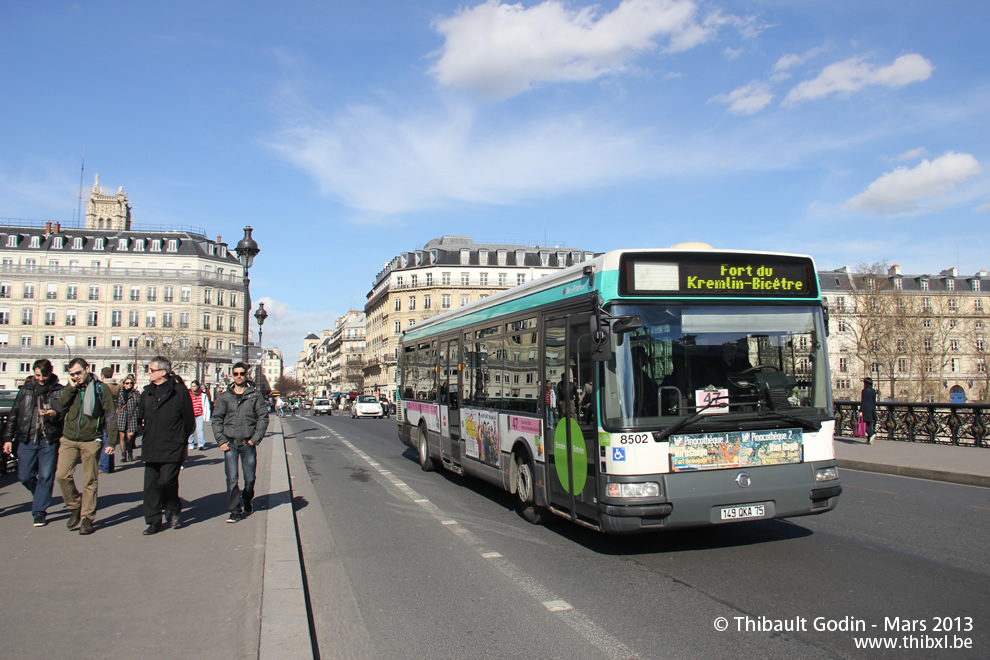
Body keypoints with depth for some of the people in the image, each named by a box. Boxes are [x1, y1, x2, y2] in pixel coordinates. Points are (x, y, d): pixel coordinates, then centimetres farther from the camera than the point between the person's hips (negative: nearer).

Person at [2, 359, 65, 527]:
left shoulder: (59, 391, 2)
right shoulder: (25, 390, 10)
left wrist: (55, 414, -21)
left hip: (49, 440, -3)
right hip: (26, 439, 3)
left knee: (46, 477, -3)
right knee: (24, 476, 5)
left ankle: (39, 511, 7)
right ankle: (40, 496, 34)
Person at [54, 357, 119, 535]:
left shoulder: (100, 388, 0)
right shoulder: (70, 389, 12)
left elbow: (111, 416, 0)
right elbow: (59, 408, -2)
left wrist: (111, 441, -6)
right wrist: (71, 388, -8)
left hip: (91, 441, -3)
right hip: (69, 440, 3)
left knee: (90, 481, 1)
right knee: (62, 475, -9)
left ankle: (87, 518, 10)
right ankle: (74, 507, 13)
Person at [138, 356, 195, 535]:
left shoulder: (179, 390, -5)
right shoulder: (148, 391, 12)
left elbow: (189, 419, -1)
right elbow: (140, 415, 24)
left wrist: (184, 443, 3)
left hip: (172, 447, -6)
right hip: (151, 447, 6)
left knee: (167, 481, -9)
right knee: (150, 484, 5)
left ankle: (173, 509, 19)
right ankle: (154, 521, 15)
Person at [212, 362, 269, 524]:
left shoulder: (255, 395, 3)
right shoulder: (225, 397, 7)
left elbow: (263, 417, 1)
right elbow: (216, 419, 8)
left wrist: (255, 438, -7)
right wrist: (221, 440, -3)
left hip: (248, 444, 0)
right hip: (230, 444, 0)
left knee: (250, 478, 9)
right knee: (231, 479, -6)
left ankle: (247, 503, 32)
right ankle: (235, 510, 1)